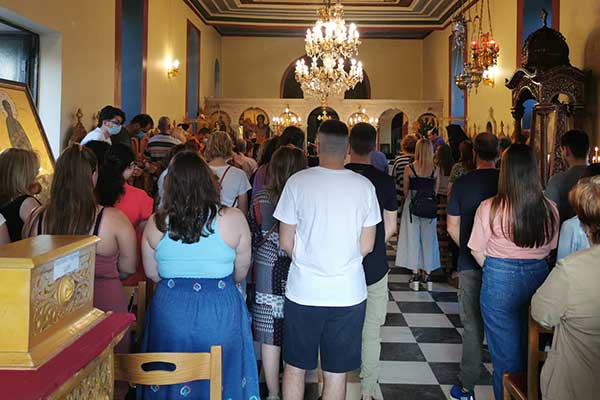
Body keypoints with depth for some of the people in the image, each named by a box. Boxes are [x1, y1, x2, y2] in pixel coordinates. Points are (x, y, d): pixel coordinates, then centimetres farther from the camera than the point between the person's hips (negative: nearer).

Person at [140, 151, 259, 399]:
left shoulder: (155, 224, -7)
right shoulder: (233, 219, -12)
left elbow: (152, 274, 3)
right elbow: (241, 273, -2)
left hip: (169, 311, 2)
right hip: (220, 312, -1)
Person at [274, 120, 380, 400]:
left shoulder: (297, 182, -8)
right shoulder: (364, 186, -3)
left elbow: (285, 243, -3)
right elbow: (367, 246, 2)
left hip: (303, 292, -1)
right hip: (348, 293, 1)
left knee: (294, 368, 16)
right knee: (336, 373, 12)